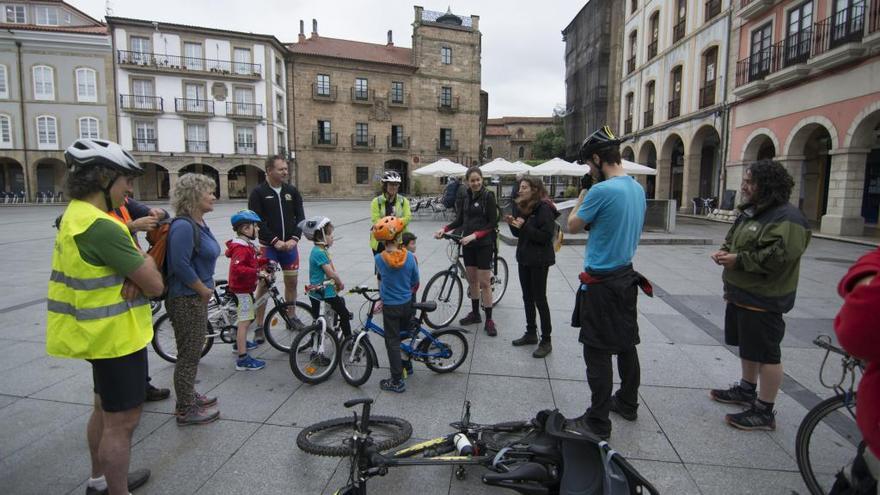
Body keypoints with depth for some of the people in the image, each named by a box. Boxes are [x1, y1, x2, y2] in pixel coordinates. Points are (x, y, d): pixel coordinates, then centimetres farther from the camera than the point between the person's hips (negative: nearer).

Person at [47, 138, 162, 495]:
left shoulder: (76, 214, 7)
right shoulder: (100, 226, -26)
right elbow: (155, 285, -24)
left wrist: (133, 276, -13)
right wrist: (146, 265, -3)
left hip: (102, 333, 11)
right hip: (117, 336, -11)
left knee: (105, 409, 25)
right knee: (122, 421, 2)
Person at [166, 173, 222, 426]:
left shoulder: (198, 223, 10)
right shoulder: (183, 226, -21)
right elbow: (181, 265, -26)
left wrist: (207, 287, 11)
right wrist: (204, 289, -16)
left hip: (197, 298, 10)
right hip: (186, 300, -10)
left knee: (192, 351, 22)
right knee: (189, 355, 3)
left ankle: (189, 396, 39)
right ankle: (186, 410, 17)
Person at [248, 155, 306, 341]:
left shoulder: (292, 191, 6)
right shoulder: (258, 192, -5)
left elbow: (300, 217, 4)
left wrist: (294, 239, -10)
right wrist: (275, 241, -17)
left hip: (290, 245, 4)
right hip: (268, 246, -4)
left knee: (291, 281, 11)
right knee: (264, 284, -2)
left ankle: (291, 316, 28)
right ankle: (259, 326, 8)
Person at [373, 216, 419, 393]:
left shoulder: (379, 258, -17)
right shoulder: (409, 256, -12)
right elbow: (415, 283, 0)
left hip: (390, 307, -3)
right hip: (407, 304, 3)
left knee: (392, 342, 5)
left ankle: (397, 381, 9)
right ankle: (406, 365, 40)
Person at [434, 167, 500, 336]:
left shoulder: (488, 196, -10)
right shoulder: (466, 197, 7)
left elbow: (493, 223, -13)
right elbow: (460, 220, 12)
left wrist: (474, 235, -23)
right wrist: (444, 229, -3)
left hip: (484, 244, -5)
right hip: (468, 244, 6)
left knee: (484, 282, -3)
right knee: (472, 279, 13)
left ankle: (489, 320, 6)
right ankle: (475, 313, 28)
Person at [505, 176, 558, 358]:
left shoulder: (544, 208, -16)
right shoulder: (522, 207, 9)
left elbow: (546, 236, -22)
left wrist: (524, 226, -26)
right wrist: (512, 224, -5)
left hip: (539, 260, -8)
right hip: (524, 258, 8)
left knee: (539, 299, -2)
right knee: (527, 297, 15)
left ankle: (546, 341, 8)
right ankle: (531, 333, 28)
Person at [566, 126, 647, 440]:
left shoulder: (601, 191, -20)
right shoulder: (638, 189, 7)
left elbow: (573, 226, -8)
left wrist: (580, 201, 10)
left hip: (601, 282, -9)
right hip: (627, 276, 9)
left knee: (598, 353, -1)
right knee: (626, 344, 19)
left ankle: (598, 421, 9)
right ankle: (627, 402, 36)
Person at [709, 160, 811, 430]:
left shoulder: (786, 217, -17)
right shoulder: (750, 212, 13)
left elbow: (779, 256, -29)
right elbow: (733, 239, 24)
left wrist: (739, 260, -22)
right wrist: (725, 251, 2)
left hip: (764, 299, -10)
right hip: (741, 294, 10)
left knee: (765, 353, 0)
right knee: (747, 346, 22)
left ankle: (764, 412, 11)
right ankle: (747, 390, 39)